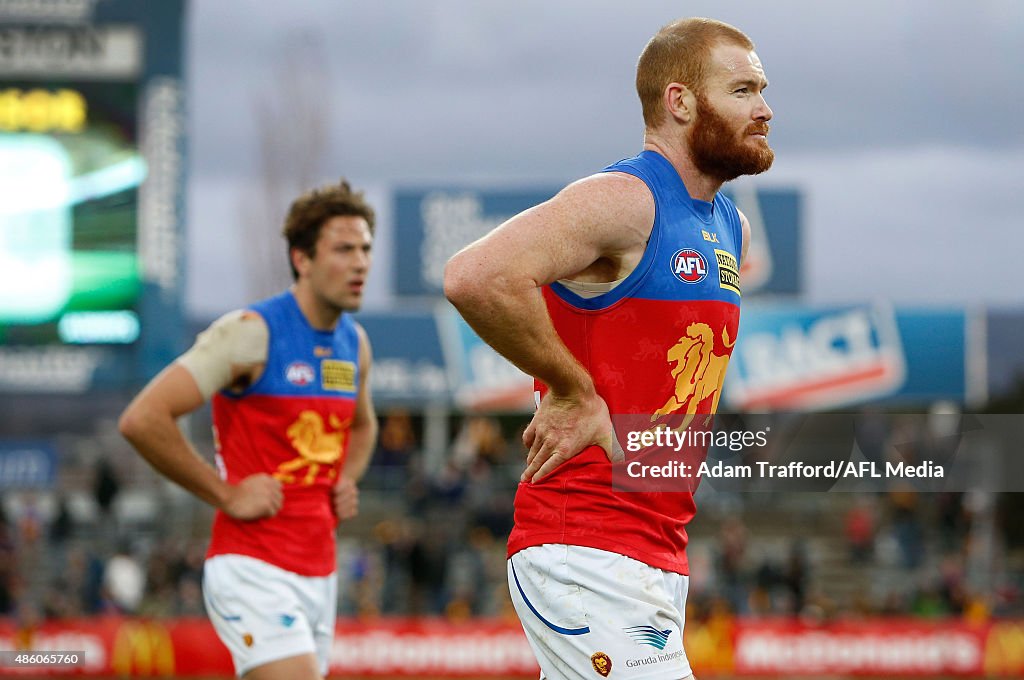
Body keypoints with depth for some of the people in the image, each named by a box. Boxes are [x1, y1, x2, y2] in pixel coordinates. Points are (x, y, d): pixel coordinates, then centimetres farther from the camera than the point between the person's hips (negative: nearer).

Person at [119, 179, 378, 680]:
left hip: (320, 573, 8)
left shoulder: (354, 343, 12)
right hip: (252, 568, -8)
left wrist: (346, 481, 13)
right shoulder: (251, 333, -13)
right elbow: (142, 420, -19)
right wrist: (226, 494, -15)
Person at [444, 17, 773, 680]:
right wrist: (575, 395, -19)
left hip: (660, 562, 9)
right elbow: (476, 277, -29)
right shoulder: (624, 201, -13)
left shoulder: (731, 228, 16)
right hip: (587, 560, -9)